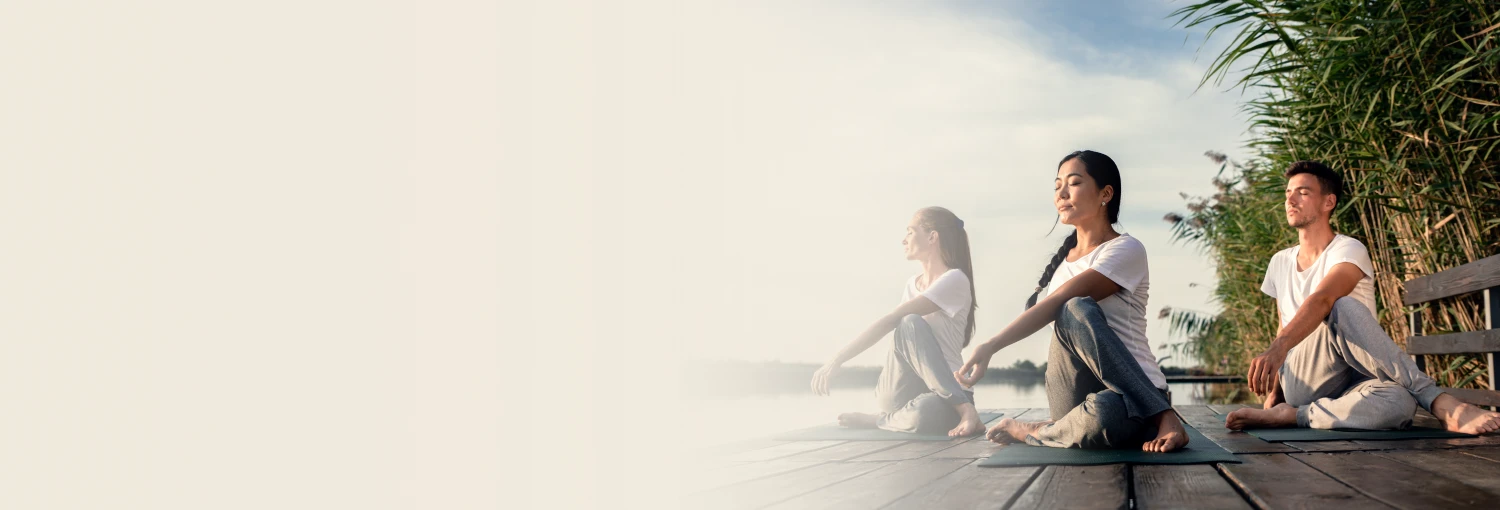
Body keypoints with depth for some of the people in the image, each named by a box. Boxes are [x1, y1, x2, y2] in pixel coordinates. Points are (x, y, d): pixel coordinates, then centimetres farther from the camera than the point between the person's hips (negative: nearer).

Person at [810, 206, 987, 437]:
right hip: (899, 394, 7)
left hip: (944, 394, -7)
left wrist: (837, 360, -20)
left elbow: (889, 322, -16)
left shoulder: (954, 280, -9)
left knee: (923, 413, -46)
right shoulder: (913, 283, 17)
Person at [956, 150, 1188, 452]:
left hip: (1134, 401, -6)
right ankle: (1164, 418, -19)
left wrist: (989, 348, -24)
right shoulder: (1062, 261, 19)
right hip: (1075, 398, 6)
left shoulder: (1127, 250, -5)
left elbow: (1056, 304, -16)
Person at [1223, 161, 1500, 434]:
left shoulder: (1349, 250, -3)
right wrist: (1273, 390, 14)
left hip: (1350, 380, -3)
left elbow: (1321, 300, -25)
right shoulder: (1279, 262, 18)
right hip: (1302, 381, 3)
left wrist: (1277, 349, -44)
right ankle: (1441, 403, -34)